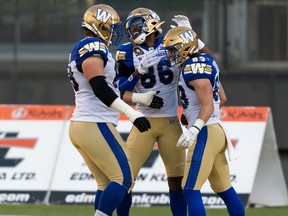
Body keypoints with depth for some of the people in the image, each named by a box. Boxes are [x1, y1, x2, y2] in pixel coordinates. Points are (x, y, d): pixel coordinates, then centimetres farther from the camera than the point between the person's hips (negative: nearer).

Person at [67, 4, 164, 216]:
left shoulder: (80, 50, 20)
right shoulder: (93, 48, -12)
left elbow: (110, 90, 24)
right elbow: (100, 89, -23)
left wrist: (143, 98, 22)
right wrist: (131, 113, -26)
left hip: (81, 125, 11)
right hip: (94, 125, -11)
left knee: (107, 183, 11)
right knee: (123, 178, -9)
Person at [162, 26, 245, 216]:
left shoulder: (194, 67, -15)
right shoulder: (206, 60, 13)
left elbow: (208, 105, -22)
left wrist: (194, 129, -33)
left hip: (205, 133, -10)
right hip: (217, 130, 10)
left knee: (191, 191, -11)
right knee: (224, 189, 15)